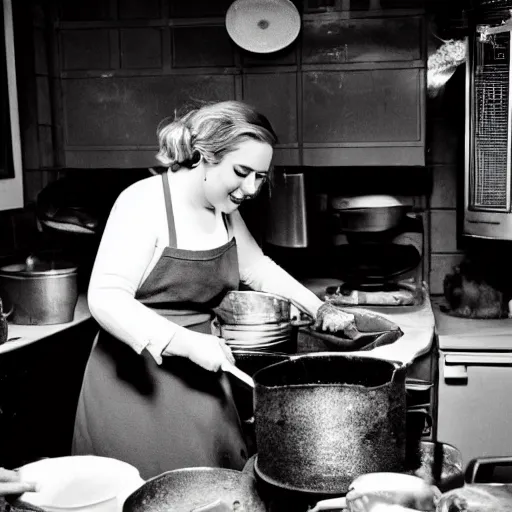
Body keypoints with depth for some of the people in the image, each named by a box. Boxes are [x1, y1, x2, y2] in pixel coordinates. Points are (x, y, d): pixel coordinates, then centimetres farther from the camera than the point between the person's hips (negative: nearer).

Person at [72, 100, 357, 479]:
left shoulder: (223, 209, 4)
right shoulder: (145, 203, -18)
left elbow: (258, 267, 20)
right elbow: (105, 298, -23)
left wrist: (321, 311, 14)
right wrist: (186, 342, -31)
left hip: (200, 376, 7)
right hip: (138, 383, -6)